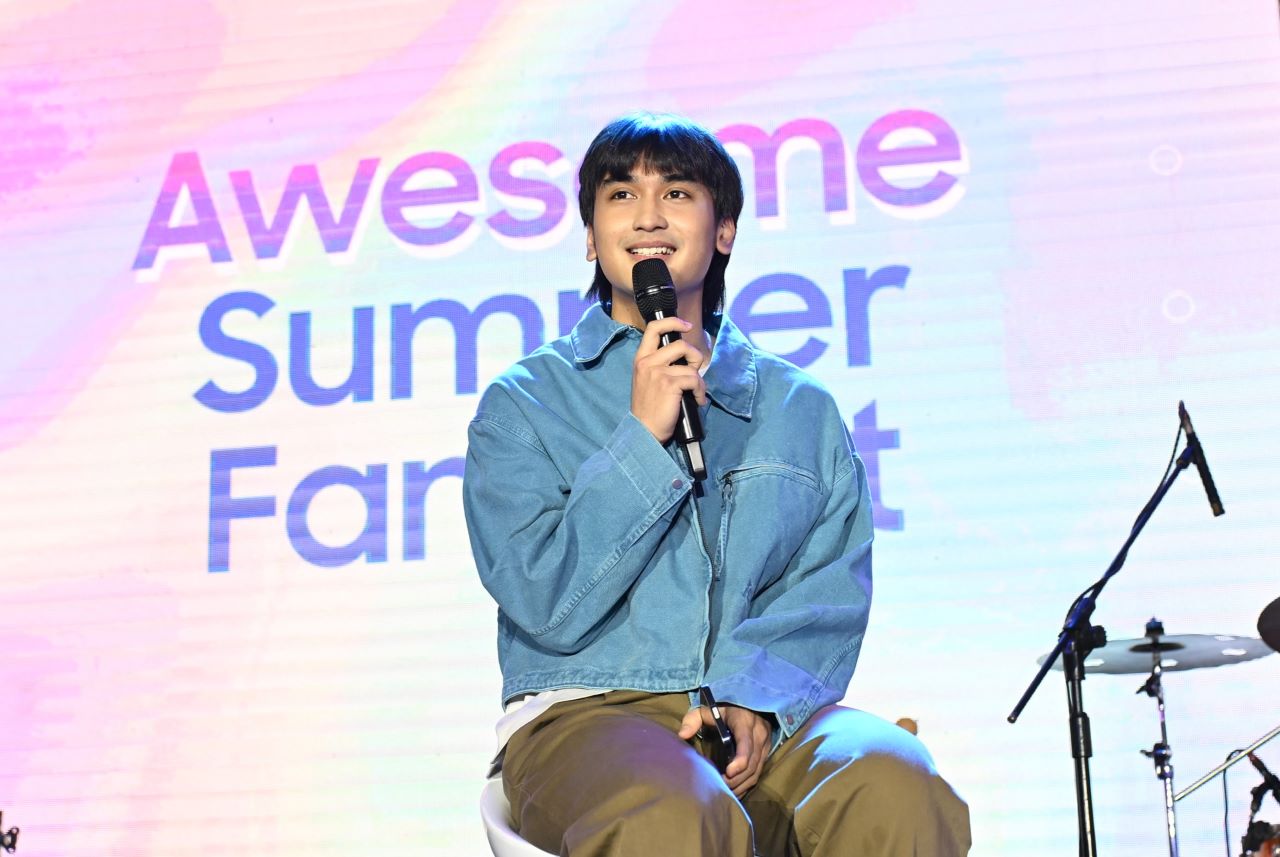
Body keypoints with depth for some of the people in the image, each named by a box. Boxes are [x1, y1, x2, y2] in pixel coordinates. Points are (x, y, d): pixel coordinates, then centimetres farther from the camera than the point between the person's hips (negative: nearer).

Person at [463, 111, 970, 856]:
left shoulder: (802, 409, 15)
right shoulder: (525, 403, 7)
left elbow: (833, 591, 6)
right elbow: (546, 604, -4)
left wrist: (754, 693, -12)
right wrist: (643, 438, -8)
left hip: (767, 715, 2)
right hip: (589, 710, -2)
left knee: (895, 790, -30)